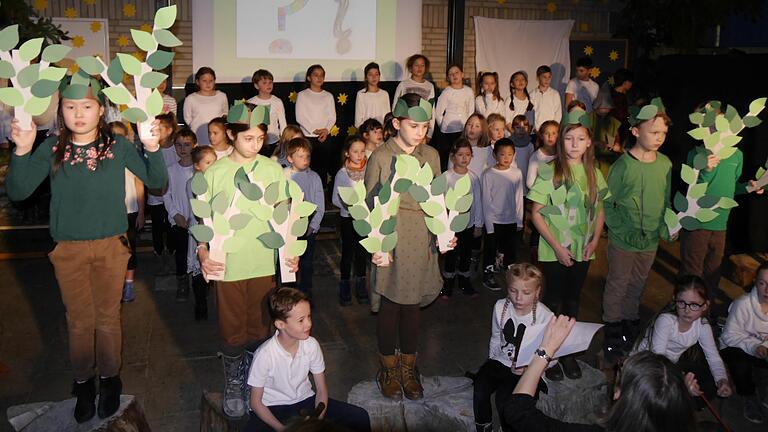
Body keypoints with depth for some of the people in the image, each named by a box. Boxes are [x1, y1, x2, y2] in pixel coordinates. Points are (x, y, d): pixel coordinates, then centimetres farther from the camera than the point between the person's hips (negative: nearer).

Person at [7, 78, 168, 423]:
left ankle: (109, 379, 32)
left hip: (111, 245, -1)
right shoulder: (52, 149, -4)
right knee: (79, 320, 13)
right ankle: (83, 382, 32)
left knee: (108, 317, 12)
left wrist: (152, 147, -26)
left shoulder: (117, 146, -6)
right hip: (68, 249, 1)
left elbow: (156, 181, -9)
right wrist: (22, 151, -25)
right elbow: (17, 192, -10)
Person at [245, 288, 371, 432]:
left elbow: (321, 390, -2)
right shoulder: (264, 354, -22)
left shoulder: (312, 345, -12)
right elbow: (255, 402, -11)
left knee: (360, 418, -12)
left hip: (305, 400, 3)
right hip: (273, 409, -3)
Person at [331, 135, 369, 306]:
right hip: (348, 217, -1)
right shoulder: (342, 173, -7)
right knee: (347, 252, 6)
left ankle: (360, 285, 25)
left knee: (362, 251, 12)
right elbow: (335, 198, -5)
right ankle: (345, 287, 19)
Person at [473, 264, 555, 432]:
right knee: (479, 391, -22)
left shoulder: (545, 317, -18)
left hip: (530, 369, -4)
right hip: (501, 361, 4)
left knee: (503, 398, -28)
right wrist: (492, 362, 10)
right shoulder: (500, 307, -6)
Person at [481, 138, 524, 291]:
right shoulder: (488, 175, -9)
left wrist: (519, 220, 4)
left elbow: (519, 198, 5)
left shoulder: (517, 173, -1)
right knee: (491, 250, 8)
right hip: (494, 220, -3)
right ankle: (488, 275, 24)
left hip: (512, 221, 3)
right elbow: (486, 201, -7)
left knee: (511, 250, 13)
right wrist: (489, 224, -9)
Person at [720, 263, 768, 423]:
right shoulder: (743, 303, -24)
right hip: (735, 348, -5)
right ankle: (749, 398, -7)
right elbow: (730, 336, -21)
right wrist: (754, 347, -37)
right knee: (741, 362, -36)